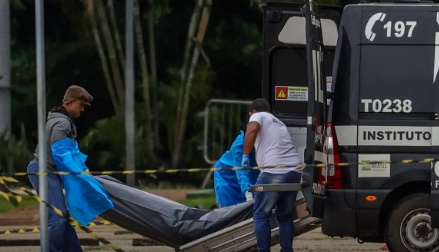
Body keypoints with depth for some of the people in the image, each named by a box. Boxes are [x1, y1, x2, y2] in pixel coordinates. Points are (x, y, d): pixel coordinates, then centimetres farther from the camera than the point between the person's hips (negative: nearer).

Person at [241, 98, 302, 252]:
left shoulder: (258, 116, 9)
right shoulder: (279, 123, 31)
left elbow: (252, 130, -13)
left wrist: (245, 155, -7)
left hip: (274, 173, -7)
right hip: (294, 171, 7)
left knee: (261, 215, 4)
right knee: (285, 216, 17)